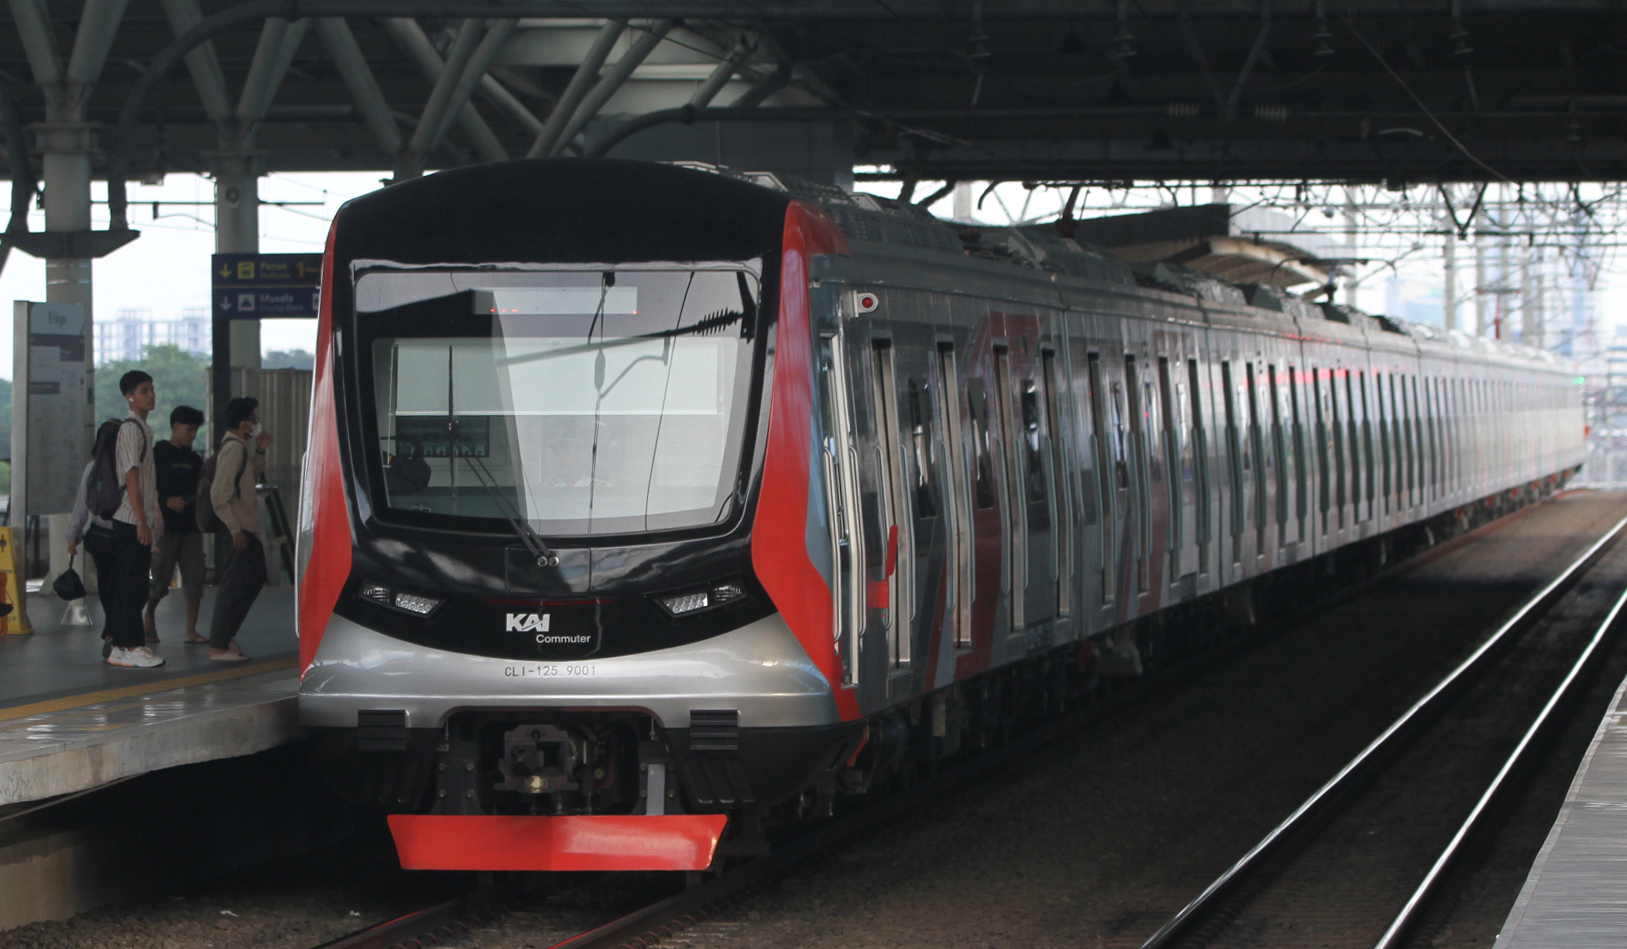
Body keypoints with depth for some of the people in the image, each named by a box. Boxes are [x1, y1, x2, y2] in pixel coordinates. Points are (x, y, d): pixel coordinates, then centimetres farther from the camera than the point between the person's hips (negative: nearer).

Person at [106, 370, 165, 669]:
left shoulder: (143, 429, 17)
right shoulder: (131, 428, -12)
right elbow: (131, 477, -17)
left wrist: (153, 518, 20)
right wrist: (142, 521, -20)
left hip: (140, 522, 9)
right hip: (132, 521, -9)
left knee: (132, 585, 10)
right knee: (131, 585, -8)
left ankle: (122, 646, 13)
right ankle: (129, 647, -7)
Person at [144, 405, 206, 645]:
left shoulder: (194, 459, 17)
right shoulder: (158, 455, -1)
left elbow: (201, 490, 23)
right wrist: (166, 501, -17)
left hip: (191, 526, 5)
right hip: (166, 525, -5)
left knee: (194, 577, -2)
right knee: (161, 576, -4)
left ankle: (191, 631, 0)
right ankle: (148, 616, 23)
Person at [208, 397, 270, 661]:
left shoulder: (240, 446, 13)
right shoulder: (233, 448, -17)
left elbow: (251, 479, 24)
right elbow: (220, 494, -22)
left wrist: (259, 453, 12)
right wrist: (234, 530, -21)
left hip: (247, 528, 10)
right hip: (238, 530, -10)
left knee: (255, 577, 16)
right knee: (234, 586, -6)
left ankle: (226, 636, 22)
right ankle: (218, 646, -2)